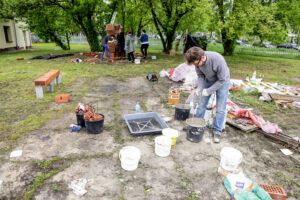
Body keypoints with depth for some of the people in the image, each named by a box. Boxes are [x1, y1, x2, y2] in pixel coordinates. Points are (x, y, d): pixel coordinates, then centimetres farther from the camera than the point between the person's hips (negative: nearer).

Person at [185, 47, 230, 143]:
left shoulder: (218, 60, -39)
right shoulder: (198, 60, -24)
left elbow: (222, 80, -28)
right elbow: (200, 75, -7)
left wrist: (208, 91, -29)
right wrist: (200, 87, -21)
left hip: (222, 82, -4)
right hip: (208, 81, 5)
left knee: (220, 109, -3)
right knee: (202, 104, 8)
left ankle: (217, 131, 11)